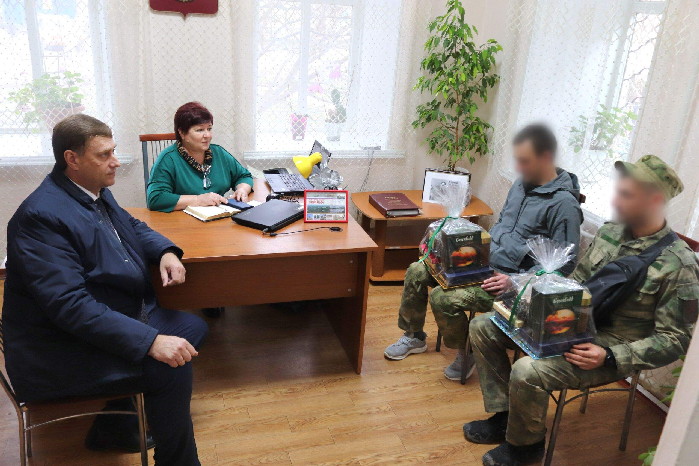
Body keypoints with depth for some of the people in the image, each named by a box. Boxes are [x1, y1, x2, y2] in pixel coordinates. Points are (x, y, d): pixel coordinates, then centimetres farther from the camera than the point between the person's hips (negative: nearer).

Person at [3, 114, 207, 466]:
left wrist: (166, 252, -1)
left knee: (193, 327, 12)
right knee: (171, 367, -25)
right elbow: (70, 305, -30)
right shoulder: (41, 215, -24)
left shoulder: (96, 191, 4)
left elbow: (132, 226, 22)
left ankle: (115, 424, 20)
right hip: (61, 351, -10)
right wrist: (151, 341, -34)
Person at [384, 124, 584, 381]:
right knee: (417, 272, -1)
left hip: (513, 282, -8)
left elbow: (564, 265, -18)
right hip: (484, 263, 8)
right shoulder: (521, 184, 8)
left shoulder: (564, 203, -17)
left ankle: (467, 353, 4)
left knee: (443, 298, -25)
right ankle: (414, 336, 20)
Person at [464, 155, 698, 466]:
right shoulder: (610, 232, 2)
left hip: (611, 347, -7)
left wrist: (609, 358, -25)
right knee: (482, 327, 0)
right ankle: (505, 416, 11)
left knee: (527, 371, -31)